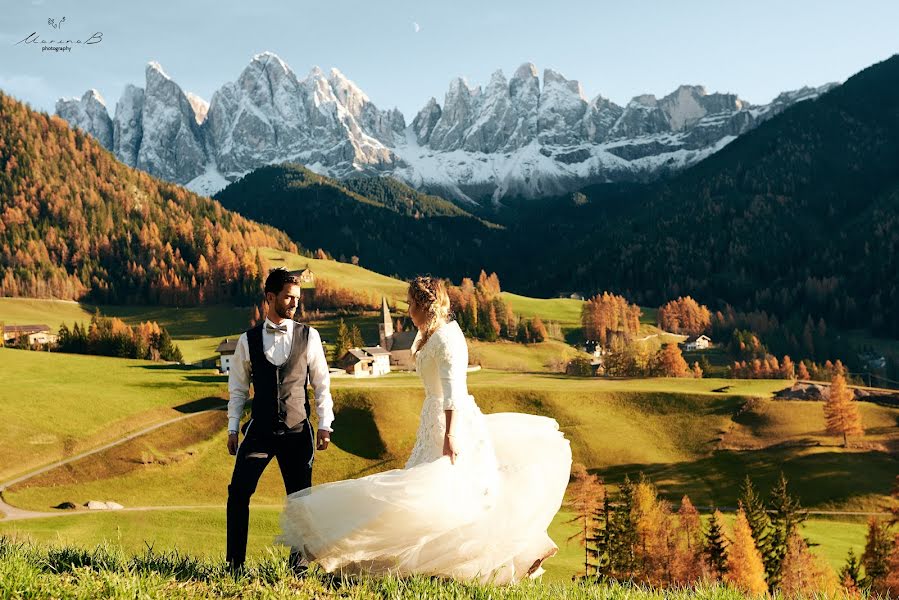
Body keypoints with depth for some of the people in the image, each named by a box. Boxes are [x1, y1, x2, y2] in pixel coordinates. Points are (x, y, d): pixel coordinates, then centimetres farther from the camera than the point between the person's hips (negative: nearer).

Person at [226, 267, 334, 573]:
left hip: (298, 432, 0)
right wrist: (232, 428, 3)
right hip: (259, 431, 0)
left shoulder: (309, 336, 1)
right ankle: (235, 562, 4)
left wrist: (325, 425, 0)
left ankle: (299, 564, 19)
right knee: (238, 493, -8)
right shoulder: (248, 340, 2)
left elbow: (322, 384, 5)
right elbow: (238, 388, 8)